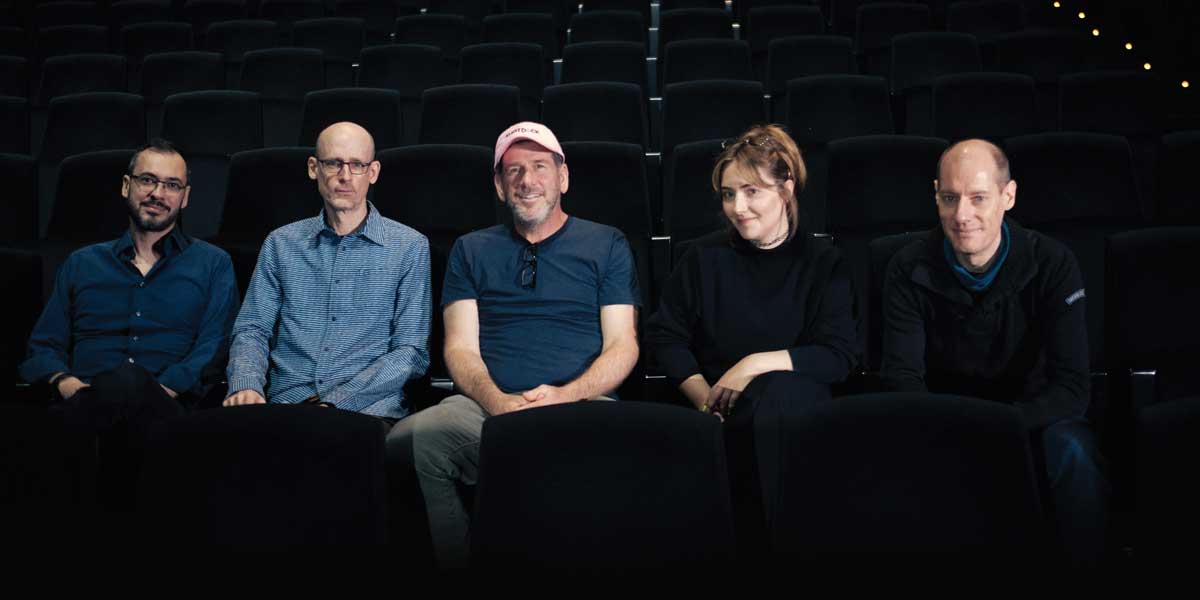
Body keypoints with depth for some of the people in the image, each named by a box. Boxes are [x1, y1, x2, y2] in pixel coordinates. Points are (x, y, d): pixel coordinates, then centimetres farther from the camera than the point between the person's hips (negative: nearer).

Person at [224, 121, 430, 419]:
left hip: (368, 408, -1)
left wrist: (333, 402, -12)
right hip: (285, 404, 2)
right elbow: (252, 329, 15)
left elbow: (410, 352, 0)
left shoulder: (410, 247, 7)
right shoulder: (281, 243, 17)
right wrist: (246, 386, -8)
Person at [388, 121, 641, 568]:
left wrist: (566, 395, -11)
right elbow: (460, 347, 13)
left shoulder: (607, 245, 18)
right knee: (421, 432, -34)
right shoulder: (471, 250, 23)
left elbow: (622, 345, 10)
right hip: (487, 407, 2)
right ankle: (457, 574, -13)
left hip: (581, 403, -1)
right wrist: (497, 402, -9)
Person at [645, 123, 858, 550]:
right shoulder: (704, 256, 13)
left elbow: (840, 356, -4)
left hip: (797, 395, -1)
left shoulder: (825, 263, 7)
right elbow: (665, 336, 11)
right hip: (717, 403, 1)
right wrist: (702, 394, -7)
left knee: (773, 394, -38)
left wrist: (758, 364, -17)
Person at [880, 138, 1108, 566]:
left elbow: (1072, 386, -18)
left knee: (1072, 450, -33)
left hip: (1029, 413, 0)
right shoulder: (909, 269, -10)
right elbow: (902, 378, -11)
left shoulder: (1052, 264, -13)